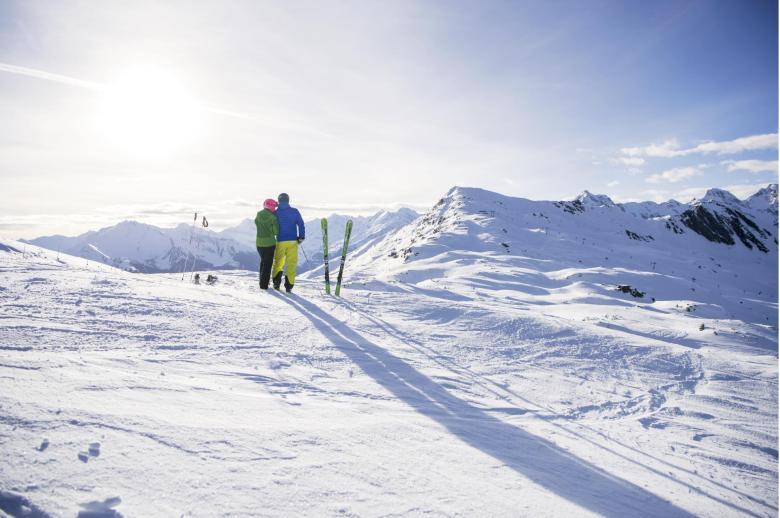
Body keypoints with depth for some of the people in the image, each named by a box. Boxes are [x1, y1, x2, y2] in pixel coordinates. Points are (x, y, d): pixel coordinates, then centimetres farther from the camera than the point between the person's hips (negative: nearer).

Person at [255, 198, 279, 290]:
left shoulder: (258, 215, 0)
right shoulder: (273, 217, -14)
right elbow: (276, 232, -13)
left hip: (259, 242, 5)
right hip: (270, 243, -5)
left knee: (263, 261, 22)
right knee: (268, 264, 4)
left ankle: (262, 281, 29)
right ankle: (264, 284, 5)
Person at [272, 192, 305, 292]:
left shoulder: (275, 213, 0)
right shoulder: (295, 211, -2)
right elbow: (301, 224, -3)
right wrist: (301, 237, 7)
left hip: (280, 241, 1)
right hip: (292, 241, -1)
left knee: (278, 263, 16)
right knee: (291, 263, 4)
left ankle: (277, 282, 0)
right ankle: (289, 286, 2)